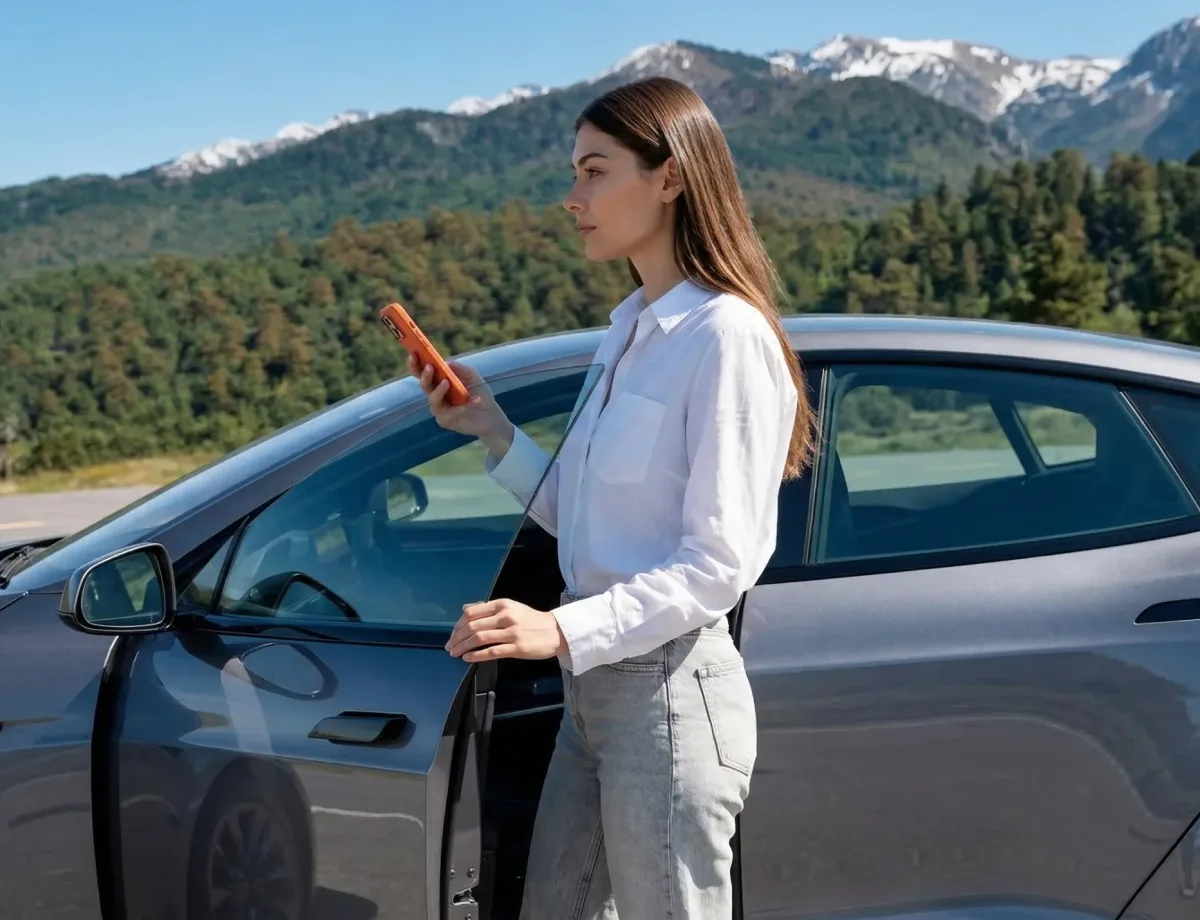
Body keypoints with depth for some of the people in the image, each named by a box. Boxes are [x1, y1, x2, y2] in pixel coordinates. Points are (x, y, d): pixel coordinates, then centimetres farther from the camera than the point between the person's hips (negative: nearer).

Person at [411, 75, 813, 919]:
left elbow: (720, 561, -19)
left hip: (670, 691, -9)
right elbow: (586, 523, 11)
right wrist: (492, 431, 3)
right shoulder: (631, 330, 11)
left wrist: (564, 630, -26)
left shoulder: (726, 336, -16)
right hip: (598, 685, 9)